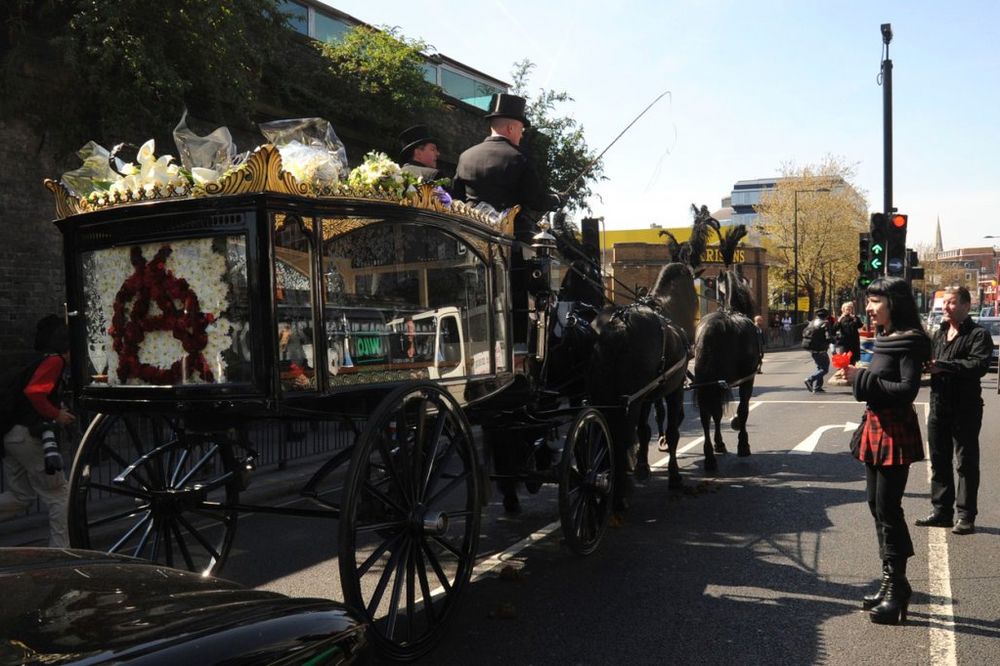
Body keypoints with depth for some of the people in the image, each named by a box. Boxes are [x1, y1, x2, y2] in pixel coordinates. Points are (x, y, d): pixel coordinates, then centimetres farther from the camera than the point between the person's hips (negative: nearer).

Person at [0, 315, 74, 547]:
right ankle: (60, 550, 5)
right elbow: (34, 392, -25)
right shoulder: (54, 360, -10)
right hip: (29, 437, -9)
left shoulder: (36, 362, 19)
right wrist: (56, 415, -14)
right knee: (58, 495, 2)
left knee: (19, 495, 17)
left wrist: (57, 412, 16)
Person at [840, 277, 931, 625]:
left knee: (887, 508, -6)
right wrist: (856, 376, 1)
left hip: (895, 432, -9)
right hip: (876, 427, 9)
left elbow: (907, 389, -22)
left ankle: (897, 587, 4)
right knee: (877, 505, 14)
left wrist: (862, 378, -20)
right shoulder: (884, 339, 12)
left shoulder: (910, 342, -14)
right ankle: (892, 582, 25)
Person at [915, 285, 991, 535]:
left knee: (966, 463, 3)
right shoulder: (939, 333, 14)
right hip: (938, 406, 7)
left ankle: (966, 516, 11)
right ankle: (942, 511, 23)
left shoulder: (978, 335, -8)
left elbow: (979, 365, -23)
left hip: (965, 408, -7)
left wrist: (941, 365, -26)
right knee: (939, 461, 13)